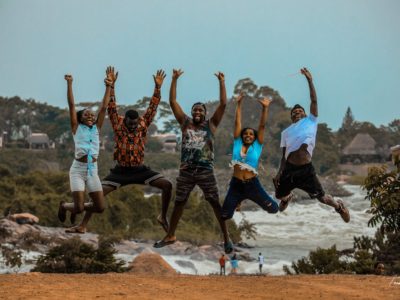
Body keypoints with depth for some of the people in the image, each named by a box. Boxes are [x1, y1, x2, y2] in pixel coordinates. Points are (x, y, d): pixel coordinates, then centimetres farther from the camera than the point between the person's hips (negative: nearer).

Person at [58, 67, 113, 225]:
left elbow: (103, 107, 4)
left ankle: (76, 208, 29)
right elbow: (71, 105, -4)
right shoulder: (77, 128, 3)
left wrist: (108, 86, -3)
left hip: (92, 171, 4)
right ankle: (64, 205, 25)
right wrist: (69, 84, -11)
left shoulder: (96, 128, 10)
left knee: (100, 207, -1)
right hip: (78, 170, -4)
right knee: (79, 207, -11)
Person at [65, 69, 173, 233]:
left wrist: (158, 87, -21)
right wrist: (111, 85, -29)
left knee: (167, 185, -13)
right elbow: (111, 106, -17)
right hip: (120, 171, -1)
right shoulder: (118, 123, -7)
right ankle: (82, 225, -5)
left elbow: (153, 106, -10)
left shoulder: (143, 124, -4)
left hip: (140, 170, 1)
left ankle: (163, 217, 5)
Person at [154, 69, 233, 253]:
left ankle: (226, 237, 4)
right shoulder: (185, 122, 8)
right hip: (186, 171, 2)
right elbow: (173, 102, 4)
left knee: (216, 204, -1)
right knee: (178, 204, 10)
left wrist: (221, 82, -6)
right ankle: (170, 236, 22)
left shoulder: (211, 124, 4)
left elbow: (223, 104, -3)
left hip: (206, 172, -2)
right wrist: (175, 80, -1)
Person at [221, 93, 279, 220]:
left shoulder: (257, 146, 2)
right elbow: (237, 123, 1)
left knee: (273, 209, -4)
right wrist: (239, 104, -2)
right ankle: (238, 201, 38)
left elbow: (262, 126, -6)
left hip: (252, 184, -1)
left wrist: (265, 108, -15)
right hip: (236, 185, 1)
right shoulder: (237, 143, 4)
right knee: (224, 216, 3)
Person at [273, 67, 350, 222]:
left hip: (306, 169, -3)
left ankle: (339, 206, 31)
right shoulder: (286, 132, 16)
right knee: (279, 195, 16)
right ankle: (287, 197, 54)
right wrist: (279, 172, 5)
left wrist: (309, 80, -4)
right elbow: (284, 155, 15)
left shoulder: (310, 121, 8)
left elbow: (314, 101, 0)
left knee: (321, 197, -1)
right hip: (289, 168, 3)